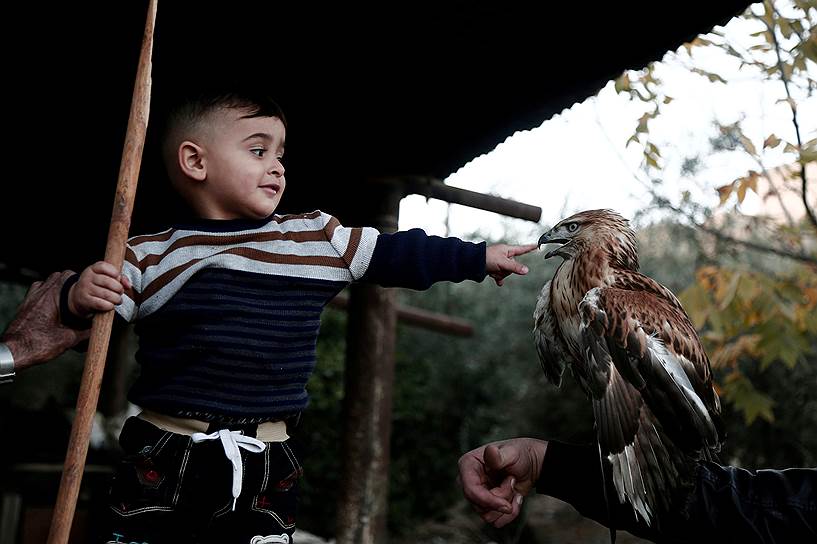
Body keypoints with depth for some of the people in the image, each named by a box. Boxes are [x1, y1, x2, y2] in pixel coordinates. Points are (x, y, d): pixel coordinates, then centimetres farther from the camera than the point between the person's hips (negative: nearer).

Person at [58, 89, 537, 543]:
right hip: (162, 459, -1)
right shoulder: (150, 256, -2)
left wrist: (479, 258, 17)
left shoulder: (318, 238, 4)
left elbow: (397, 255, 12)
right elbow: (89, 322, 0)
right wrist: (80, 297, -23)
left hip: (266, 464, 2)